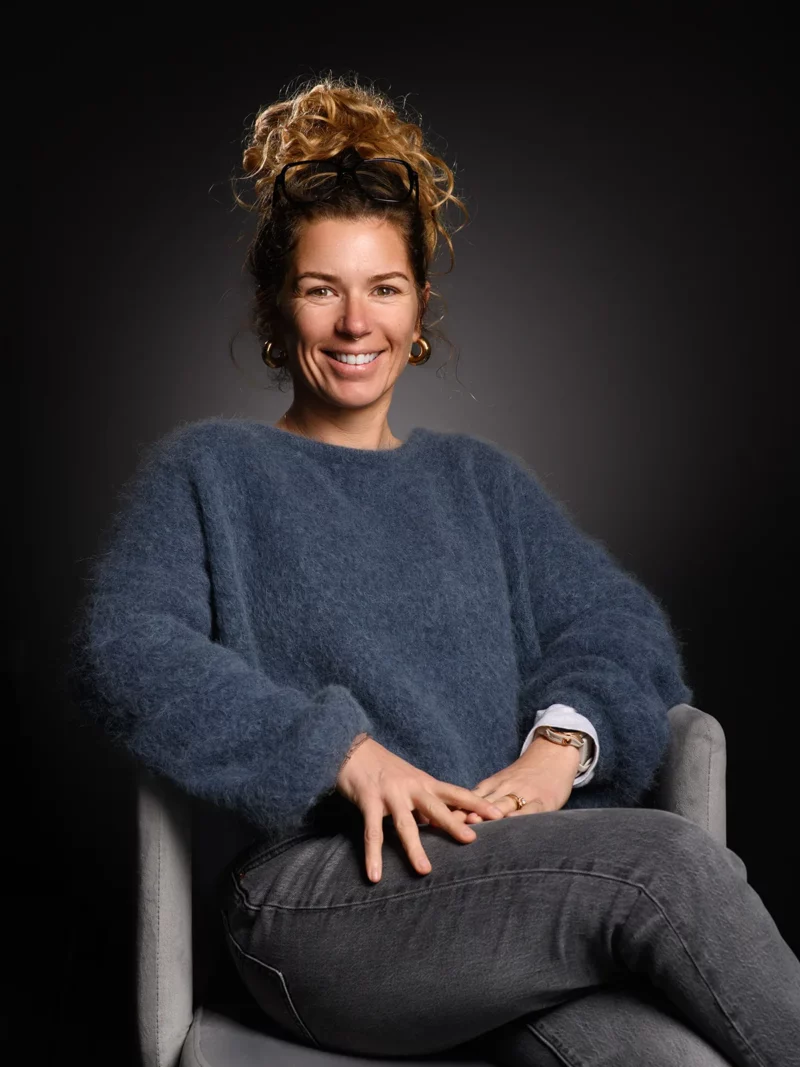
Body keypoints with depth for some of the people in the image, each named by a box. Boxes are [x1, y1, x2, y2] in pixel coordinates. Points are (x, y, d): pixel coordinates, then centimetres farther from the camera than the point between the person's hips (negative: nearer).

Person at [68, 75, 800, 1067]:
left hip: (528, 890, 4)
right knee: (669, 859, -28)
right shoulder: (208, 467, 13)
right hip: (323, 893, -3)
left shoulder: (478, 478, 25)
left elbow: (626, 626, 15)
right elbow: (124, 649, -4)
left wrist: (562, 741, -8)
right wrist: (345, 751, -15)